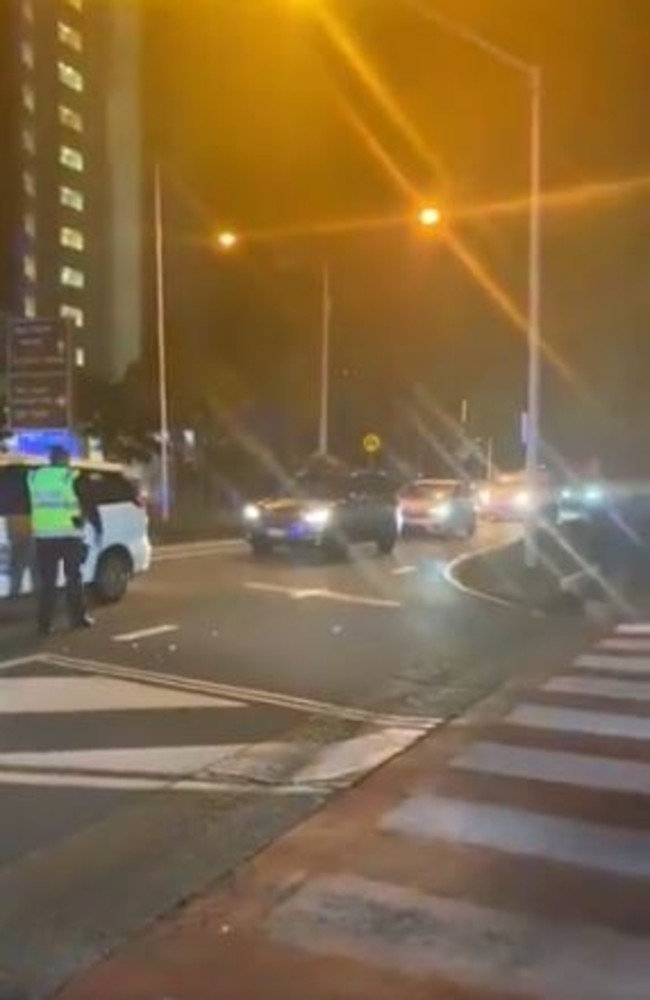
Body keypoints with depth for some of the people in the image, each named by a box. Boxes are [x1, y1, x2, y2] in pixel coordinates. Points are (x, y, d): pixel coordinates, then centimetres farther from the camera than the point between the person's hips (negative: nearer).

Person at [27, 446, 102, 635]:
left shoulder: (34, 477, 8)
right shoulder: (72, 478, -4)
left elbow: (30, 505, 15)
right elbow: (89, 505, -2)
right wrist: (97, 528, 8)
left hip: (42, 536, 3)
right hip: (69, 535, -3)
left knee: (46, 581, 7)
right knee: (73, 578, 10)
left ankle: (44, 623, 5)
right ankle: (78, 617, 14)